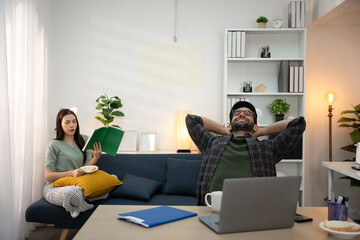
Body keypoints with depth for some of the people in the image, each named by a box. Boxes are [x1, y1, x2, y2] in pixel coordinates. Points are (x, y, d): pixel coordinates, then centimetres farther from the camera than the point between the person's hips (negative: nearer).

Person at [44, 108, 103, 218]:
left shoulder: (84, 140, 11)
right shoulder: (54, 145, -5)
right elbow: (48, 176, -7)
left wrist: (96, 157, -15)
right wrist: (72, 173, -21)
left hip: (77, 184, 5)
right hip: (55, 187, -4)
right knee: (73, 192, -42)